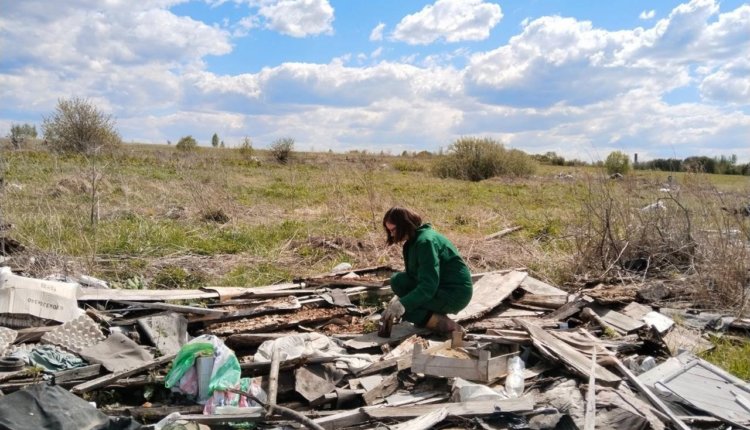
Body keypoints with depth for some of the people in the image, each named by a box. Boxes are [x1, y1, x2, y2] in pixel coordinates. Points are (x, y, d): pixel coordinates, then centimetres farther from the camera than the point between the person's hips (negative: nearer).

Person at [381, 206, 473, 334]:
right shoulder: (413, 240, 9)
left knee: (400, 308, -17)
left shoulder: (425, 241, -21)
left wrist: (403, 304, -36)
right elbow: (413, 276, 15)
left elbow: (429, 286, -28)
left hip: (456, 294, -10)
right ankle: (435, 316, 0)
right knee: (397, 281, -1)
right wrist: (400, 298, 1)